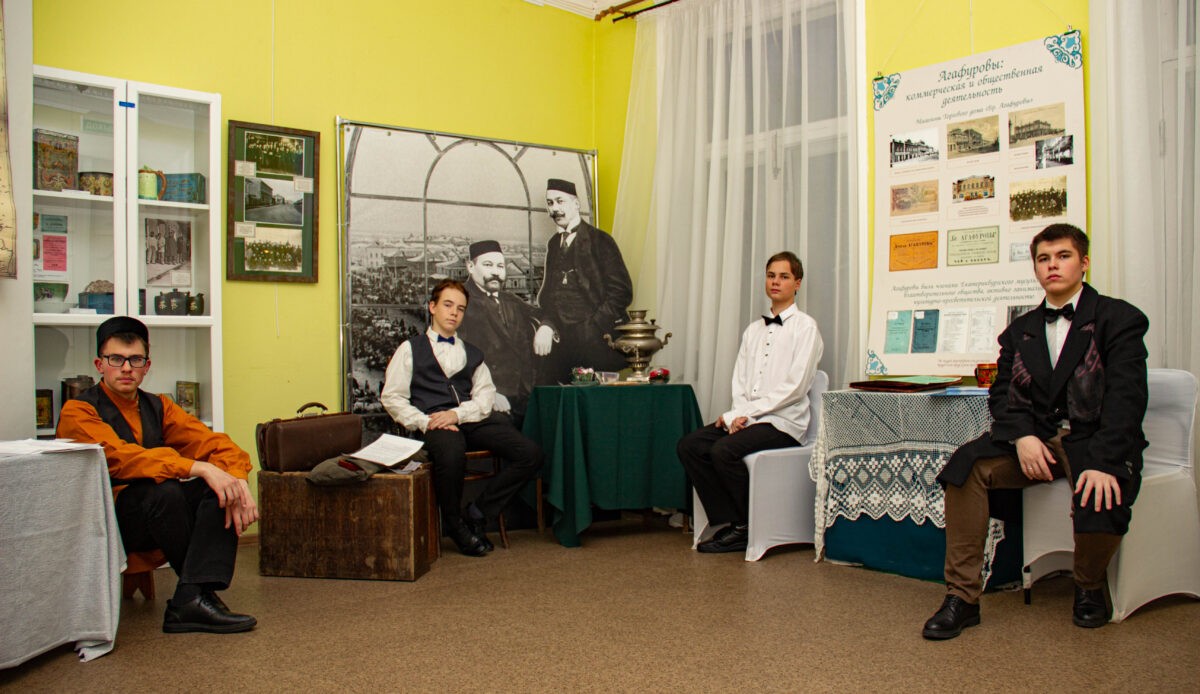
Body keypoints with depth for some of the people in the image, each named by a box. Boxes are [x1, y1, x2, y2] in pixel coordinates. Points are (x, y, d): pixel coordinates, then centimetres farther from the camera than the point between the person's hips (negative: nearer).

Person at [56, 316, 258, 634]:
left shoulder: (158, 406, 12)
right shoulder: (78, 412, -6)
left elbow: (209, 441, -2)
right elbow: (121, 456, -25)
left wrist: (237, 480, -24)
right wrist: (200, 468, -36)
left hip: (157, 518, 6)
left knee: (218, 487, -20)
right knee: (164, 490, -34)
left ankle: (190, 600, -32)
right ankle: (199, 592, -14)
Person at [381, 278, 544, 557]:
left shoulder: (472, 353, 27)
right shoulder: (410, 348, 16)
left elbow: (486, 394, 13)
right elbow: (392, 397, 7)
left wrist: (458, 413, -8)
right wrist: (425, 422, -9)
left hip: (473, 419, 4)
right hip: (434, 422, -4)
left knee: (531, 455, -20)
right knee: (452, 456, -40)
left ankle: (477, 514, -7)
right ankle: (455, 523, -10)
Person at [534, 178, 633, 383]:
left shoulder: (599, 241, -1)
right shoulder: (553, 244, 18)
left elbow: (621, 292, -7)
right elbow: (548, 291, 16)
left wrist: (590, 328, -13)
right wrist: (546, 325, -4)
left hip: (598, 342, -5)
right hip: (562, 341, 5)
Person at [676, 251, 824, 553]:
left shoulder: (805, 327, -2)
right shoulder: (754, 329, 18)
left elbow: (795, 387, -11)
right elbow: (740, 378, 13)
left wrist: (747, 413, -14)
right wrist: (736, 414, -7)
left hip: (782, 422, -7)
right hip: (746, 417, 7)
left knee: (724, 450, -29)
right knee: (689, 445, -13)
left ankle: (748, 527, -8)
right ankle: (731, 521, -6)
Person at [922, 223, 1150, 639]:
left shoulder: (1119, 319, 0)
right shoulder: (1021, 331, 15)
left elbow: (1125, 397, -12)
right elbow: (1003, 393, 7)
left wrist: (1103, 463, -26)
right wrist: (1022, 436, -16)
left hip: (1094, 440, -3)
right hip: (1036, 438, 4)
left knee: (1101, 506, -33)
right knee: (967, 464, -24)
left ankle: (1088, 586, 5)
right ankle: (962, 596, -20)